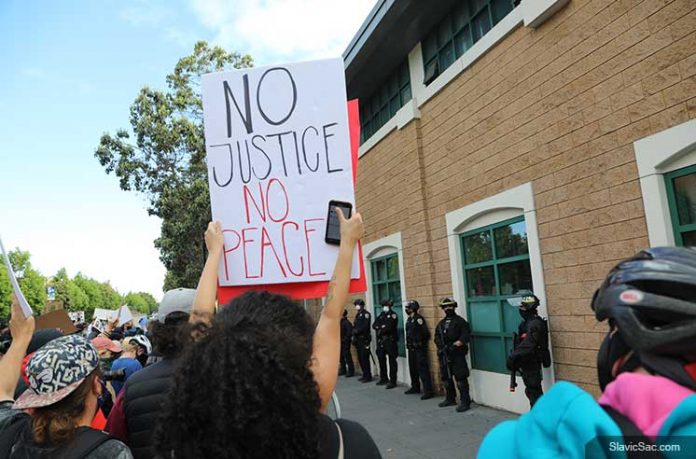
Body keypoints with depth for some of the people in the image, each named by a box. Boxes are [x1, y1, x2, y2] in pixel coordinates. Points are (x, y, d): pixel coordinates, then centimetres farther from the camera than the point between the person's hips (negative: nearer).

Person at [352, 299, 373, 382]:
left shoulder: (366, 314, -6)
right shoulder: (357, 314, 19)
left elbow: (365, 326, -16)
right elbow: (355, 326, 17)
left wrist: (357, 331, -11)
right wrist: (354, 338, 7)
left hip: (364, 339, -8)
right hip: (358, 340, 8)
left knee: (364, 358, -9)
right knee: (360, 358, 10)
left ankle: (368, 376, -3)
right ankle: (365, 375, 18)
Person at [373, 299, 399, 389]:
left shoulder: (393, 315, -4)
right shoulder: (381, 315, 18)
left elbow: (389, 327, -17)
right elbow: (374, 325, 7)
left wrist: (381, 330, -4)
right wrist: (382, 327, -11)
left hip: (390, 340, -7)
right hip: (381, 341, 7)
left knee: (392, 361, -4)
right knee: (381, 359, 13)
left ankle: (393, 381, -2)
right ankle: (384, 378, 27)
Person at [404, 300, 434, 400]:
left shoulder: (418, 319, -16)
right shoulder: (409, 319, 11)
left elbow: (426, 333, -18)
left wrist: (420, 342, -8)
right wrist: (409, 343, 13)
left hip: (419, 349, -9)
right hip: (411, 348, 9)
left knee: (423, 370, -8)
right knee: (413, 369, 17)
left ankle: (428, 391, -6)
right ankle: (415, 388, 30)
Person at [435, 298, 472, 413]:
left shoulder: (460, 321, -3)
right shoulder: (441, 323, 17)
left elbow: (466, 335, -12)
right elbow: (437, 337, 14)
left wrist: (457, 343, -23)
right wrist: (441, 346, -3)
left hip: (457, 355, -7)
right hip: (444, 355, 7)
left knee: (460, 378, -8)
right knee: (446, 377, 16)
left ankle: (465, 402, -2)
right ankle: (450, 399, 30)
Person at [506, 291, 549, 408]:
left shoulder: (535, 324, -20)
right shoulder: (526, 322, 11)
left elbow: (527, 345, -29)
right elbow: (519, 343, 13)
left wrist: (512, 357, -27)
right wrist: (514, 359, 5)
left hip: (532, 364, -10)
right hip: (527, 364, 10)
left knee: (534, 393, -2)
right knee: (532, 392, 18)